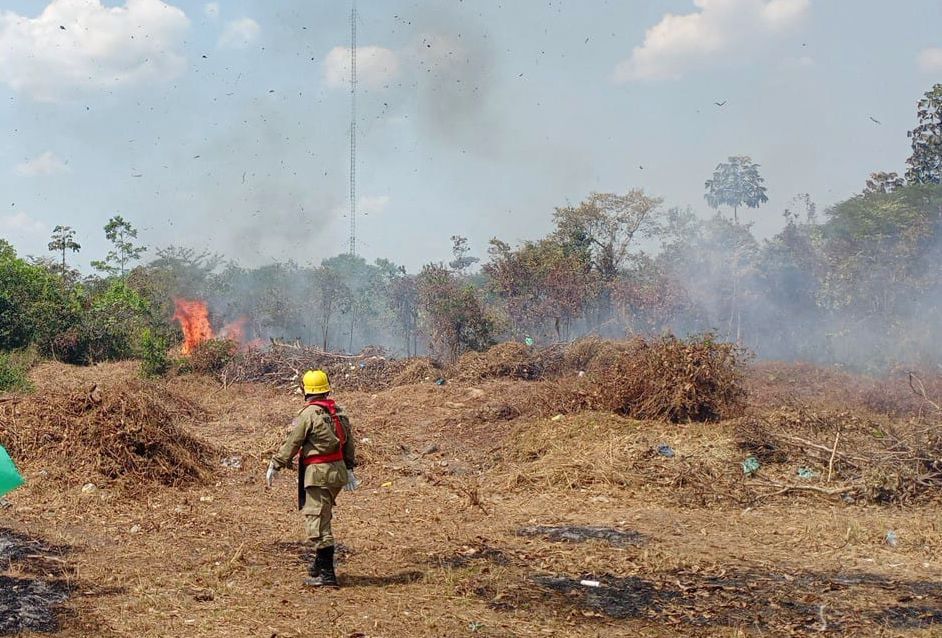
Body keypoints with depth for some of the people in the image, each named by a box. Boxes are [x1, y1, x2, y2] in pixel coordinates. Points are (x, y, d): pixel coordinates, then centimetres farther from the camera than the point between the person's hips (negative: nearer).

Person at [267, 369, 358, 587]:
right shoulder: (339, 412, 10)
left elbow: (292, 444, -9)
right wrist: (349, 469, 26)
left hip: (318, 473, -8)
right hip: (338, 470, 8)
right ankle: (320, 563, 33)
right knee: (322, 518, 23)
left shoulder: (309, 414, -12)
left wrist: (275, 466, 1)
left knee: (317, 522, -4)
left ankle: (327, 575, -5)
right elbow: (348, 442, 17)